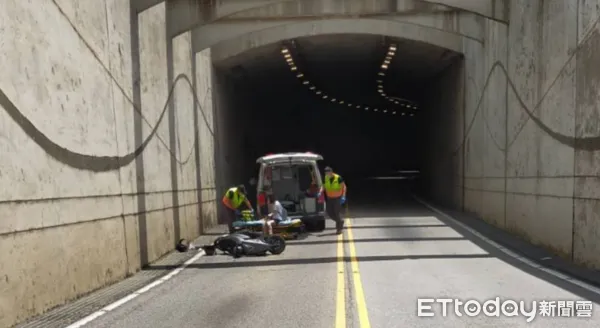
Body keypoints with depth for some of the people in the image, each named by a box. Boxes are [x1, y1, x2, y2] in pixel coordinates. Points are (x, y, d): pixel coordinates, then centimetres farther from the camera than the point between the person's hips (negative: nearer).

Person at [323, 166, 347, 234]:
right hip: (329, 198, 5)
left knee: (337, 212, -5)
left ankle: (339, 228, 9)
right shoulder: (325, 178, -4)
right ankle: (340, 221, 30)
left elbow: (344, 186, -11)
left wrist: (343, 196, -18)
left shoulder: (338, 178, -17)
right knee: (329, 212, 4)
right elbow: (323, 186, 7)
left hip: (337, 198, -5)